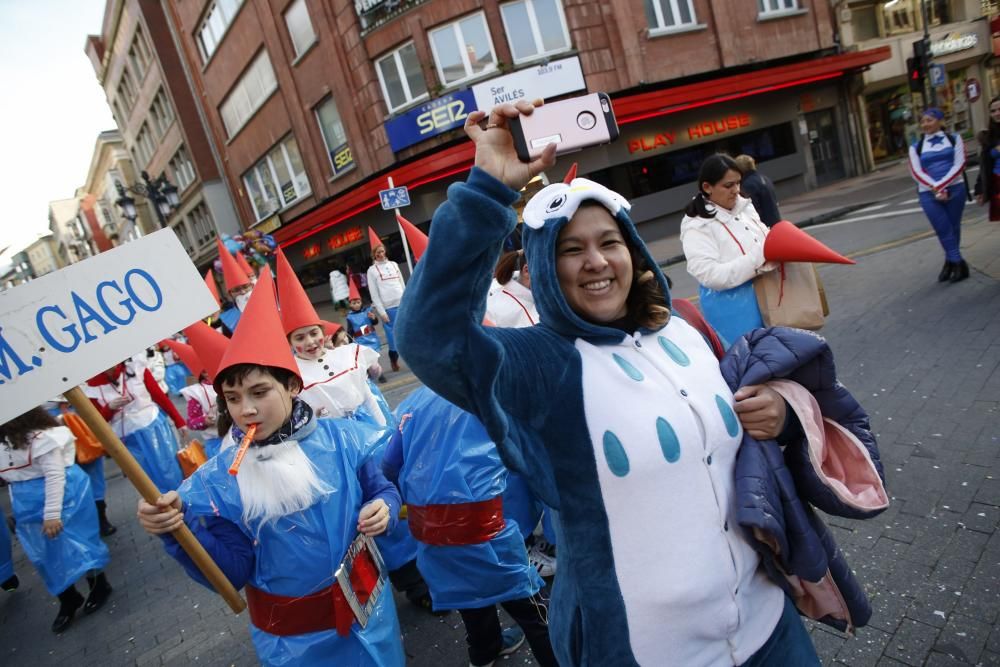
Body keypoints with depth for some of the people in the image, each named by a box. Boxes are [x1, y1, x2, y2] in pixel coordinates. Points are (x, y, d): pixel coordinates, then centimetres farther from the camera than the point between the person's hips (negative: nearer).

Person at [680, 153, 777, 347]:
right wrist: (759, 260, -26)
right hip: (732, 308, -7)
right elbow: (712, 275, -24)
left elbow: (764, 238, 21)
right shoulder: (697, 226, -17)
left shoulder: (745, 207, 6)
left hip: (764, 295, 7)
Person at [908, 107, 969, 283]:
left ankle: (951, 262, 16)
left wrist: (942, 186, -15)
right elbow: (917, 173, -2)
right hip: (928, 194, 0)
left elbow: (959, 165, -2)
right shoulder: (916, 147, 10)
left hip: (954, 189, 0)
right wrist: (936, 188, -15)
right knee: (944, 230, -5)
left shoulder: (954, 139, 10)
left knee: (953, 228, 5)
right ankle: (959, 264, 2)